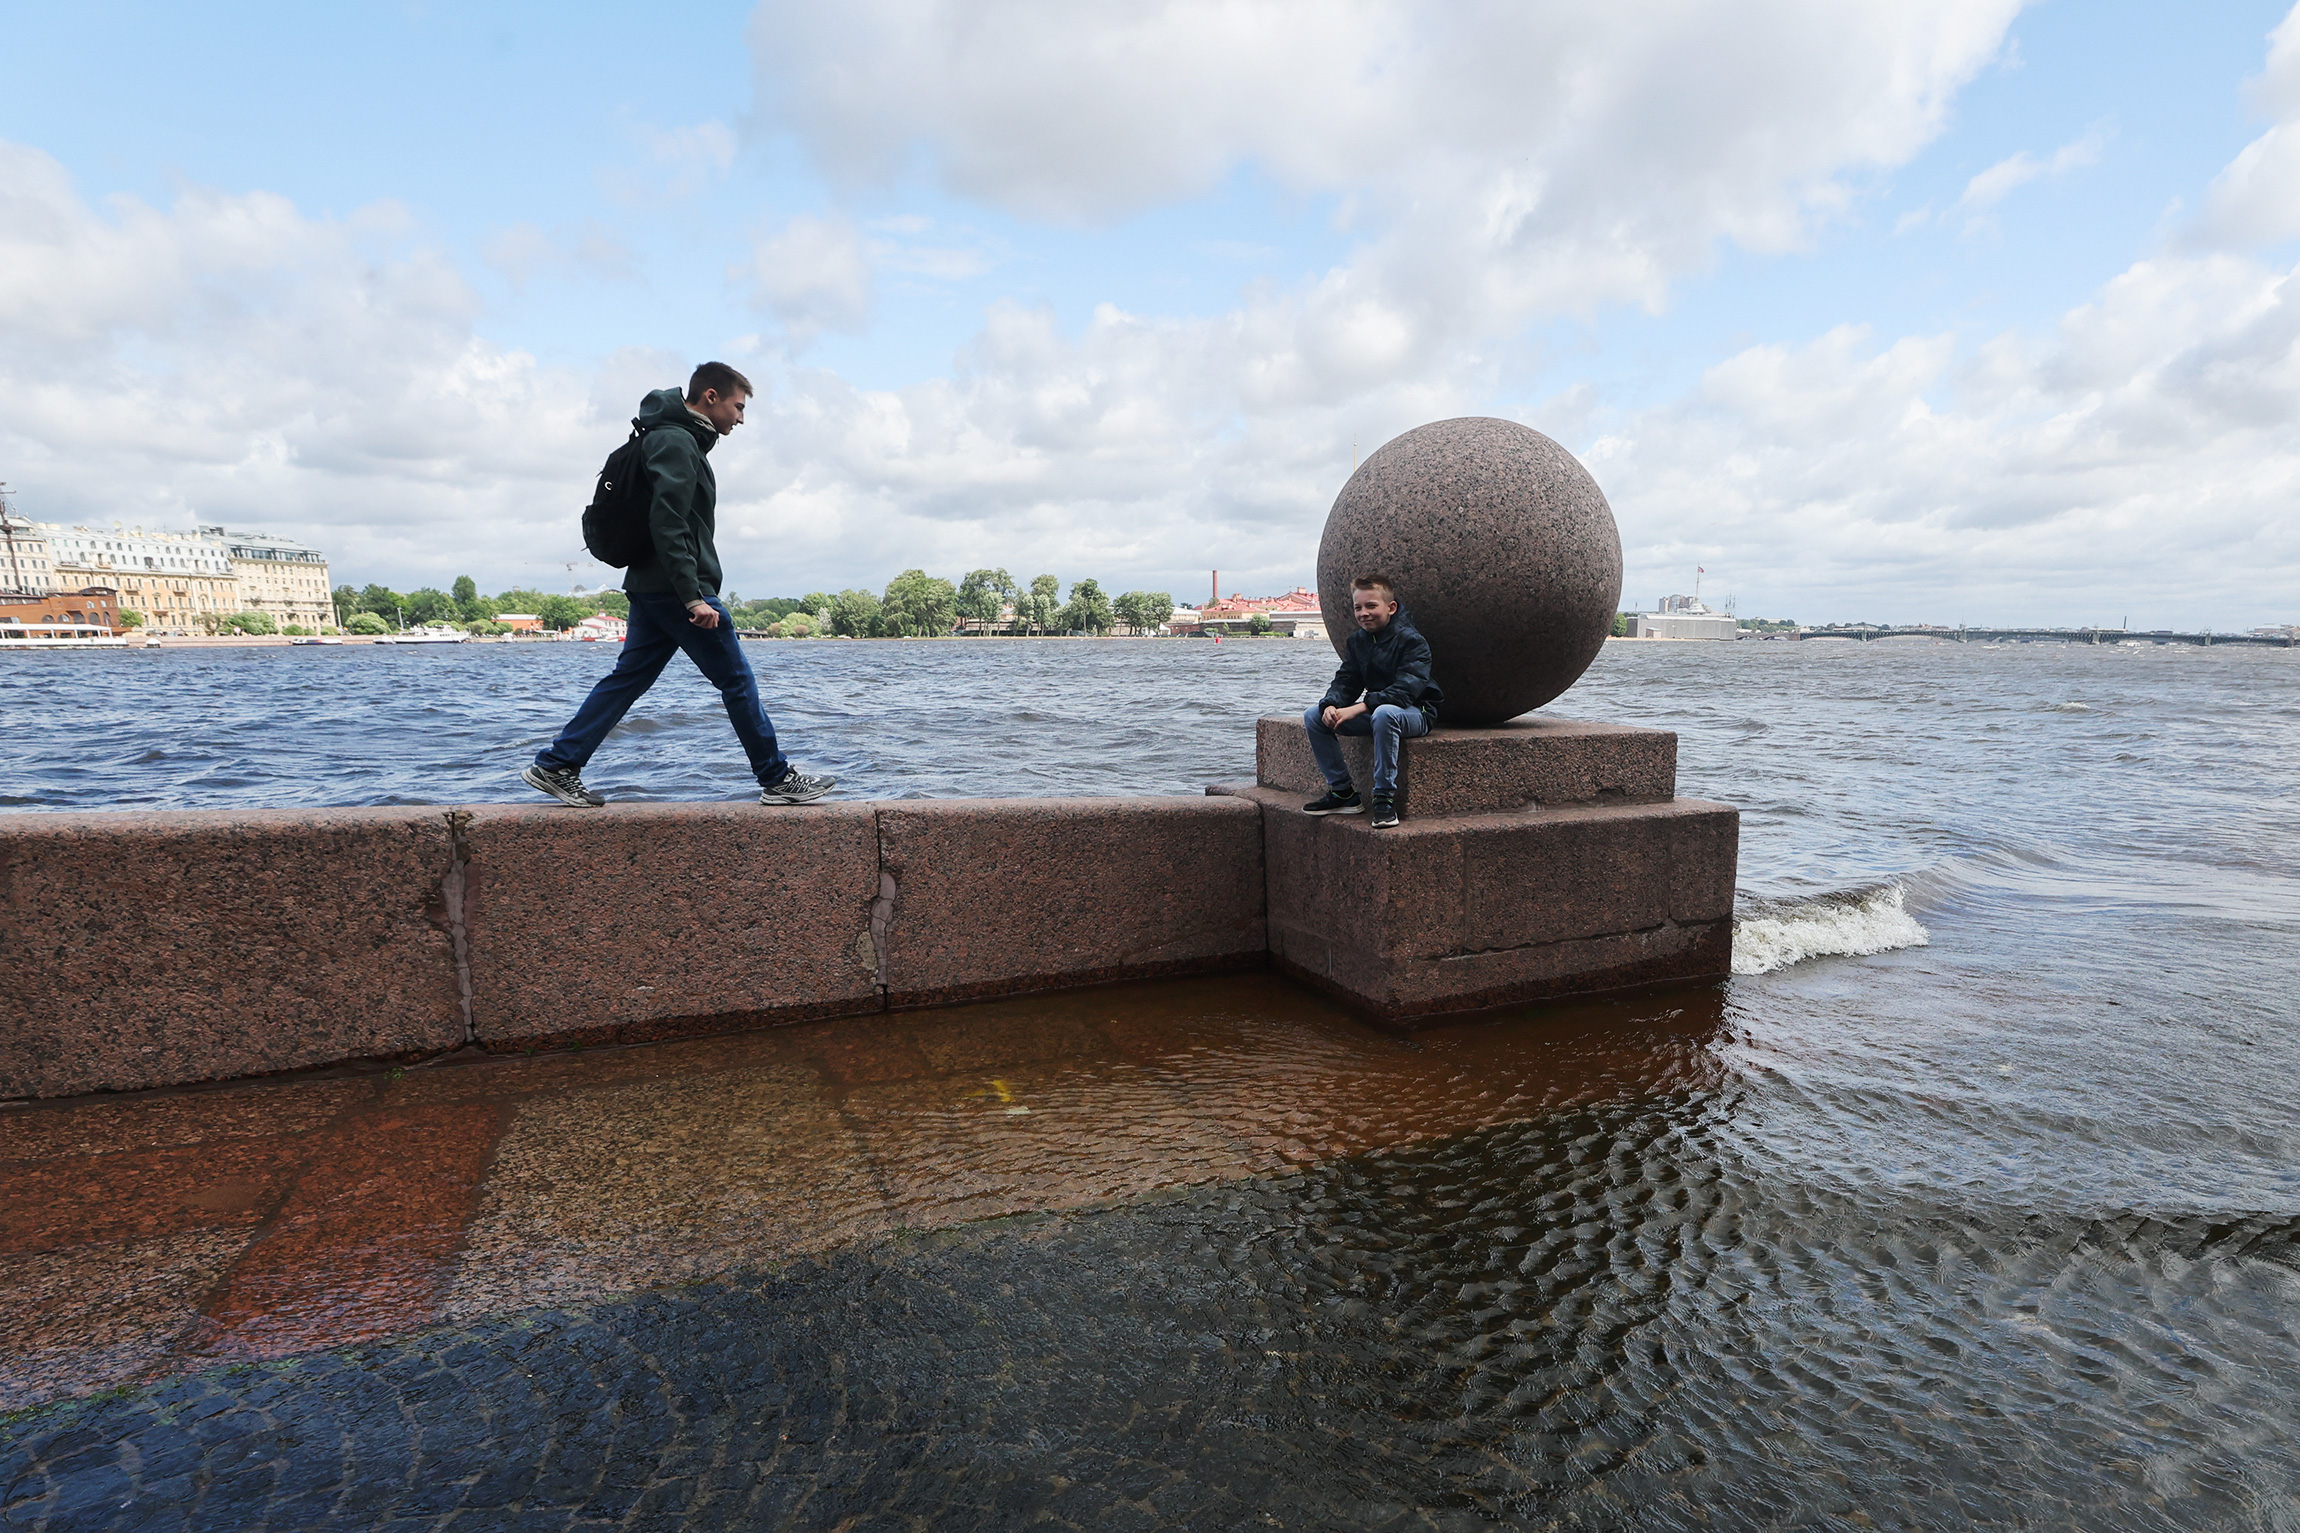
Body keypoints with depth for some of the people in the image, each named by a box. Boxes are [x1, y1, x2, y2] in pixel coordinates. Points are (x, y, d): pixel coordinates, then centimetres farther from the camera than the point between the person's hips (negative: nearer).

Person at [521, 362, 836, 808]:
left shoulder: (681, 441, 21)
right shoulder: (677, 442, -11)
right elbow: (667, 525, -21)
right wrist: (694, 597, -25)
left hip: (651, 589, 10)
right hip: (673, 588, -10)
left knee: (627, 679, 12)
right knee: (737, 680, -3)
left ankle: (556, 766, 15)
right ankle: (777, 779, 4)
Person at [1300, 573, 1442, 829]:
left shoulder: (1411, 640, -16)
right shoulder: (1358, 641, 7)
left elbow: (1406, 689, -28)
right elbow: (1346, 681, 2)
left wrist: (1360, 707, -36)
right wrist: (1331, 705, -22)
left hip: (1415, 713, -7)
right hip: (1373, 710, 7)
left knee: (1384, 713, -43)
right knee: (1314, 715, -8)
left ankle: (1385, 798, -32)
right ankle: (1343, 792, -4)